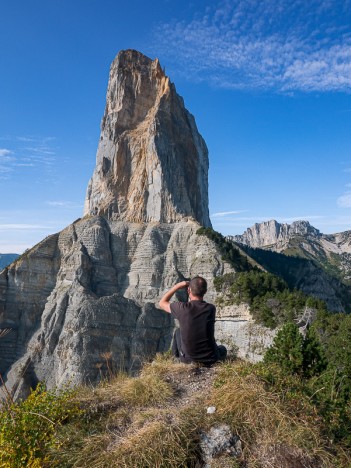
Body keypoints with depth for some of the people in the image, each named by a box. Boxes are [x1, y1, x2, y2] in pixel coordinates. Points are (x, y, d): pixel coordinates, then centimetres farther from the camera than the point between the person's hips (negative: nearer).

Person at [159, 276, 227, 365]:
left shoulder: (182, 308, -19)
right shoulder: (211, 308, -14)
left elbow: (162, 303, 1)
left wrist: (177, 286, -1)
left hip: (188, 359, -2)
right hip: (210, 359, 2)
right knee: (222, 349, 38)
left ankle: (176, 358, 39)